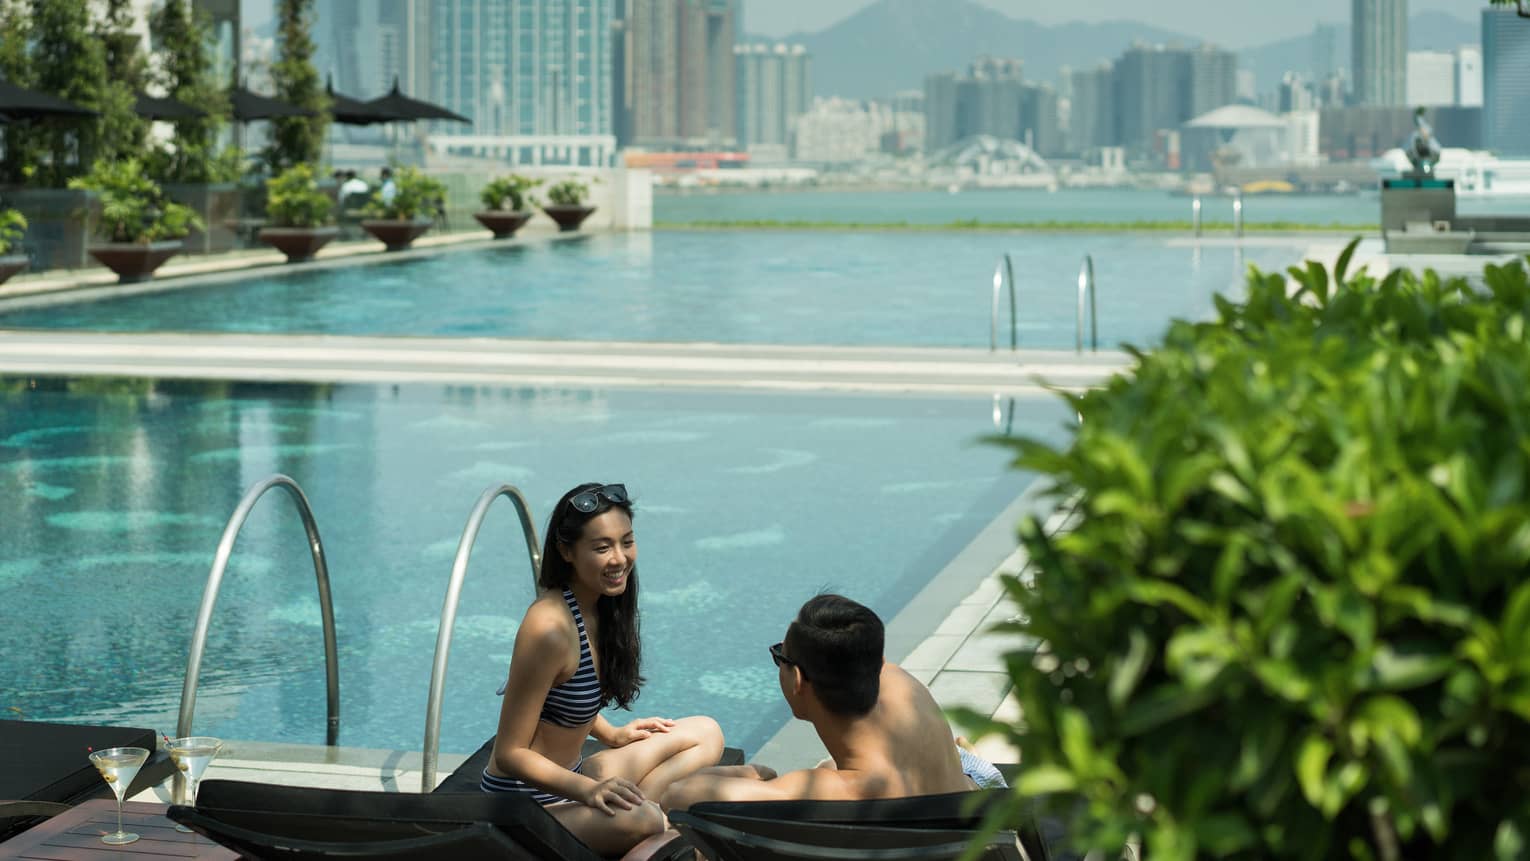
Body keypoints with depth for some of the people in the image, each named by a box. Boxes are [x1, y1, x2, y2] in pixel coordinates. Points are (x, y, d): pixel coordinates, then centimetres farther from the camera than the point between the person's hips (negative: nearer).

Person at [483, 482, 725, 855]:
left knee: (705, 734, 11)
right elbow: (510, 753, -22)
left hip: (569, 776, 10)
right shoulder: (550, 627, -25)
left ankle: (644, 803, -9)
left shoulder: (600, 606, 2)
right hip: (524, 802, -10)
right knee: (633, 820, -38)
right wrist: (588, 790, -32)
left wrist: (611, 734, 10)